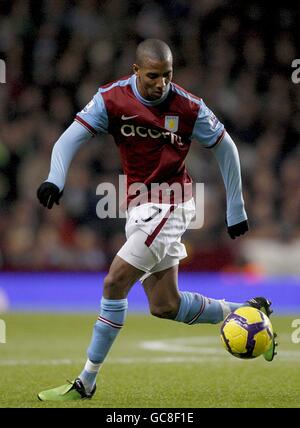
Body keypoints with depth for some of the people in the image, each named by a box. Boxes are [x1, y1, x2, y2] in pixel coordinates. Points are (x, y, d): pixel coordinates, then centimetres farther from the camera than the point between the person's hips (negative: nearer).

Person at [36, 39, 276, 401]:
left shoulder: (188, 108, -11)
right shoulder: (111, 99, -5)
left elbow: (225, 148, 2)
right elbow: (71, 138, -11)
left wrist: (236, 210, 4)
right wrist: (55, 179, -31)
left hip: (169, 205, -5)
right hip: (140, 207, 5)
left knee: (115, 283, -15)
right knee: (165, 306, 9)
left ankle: (86, 383, -7)